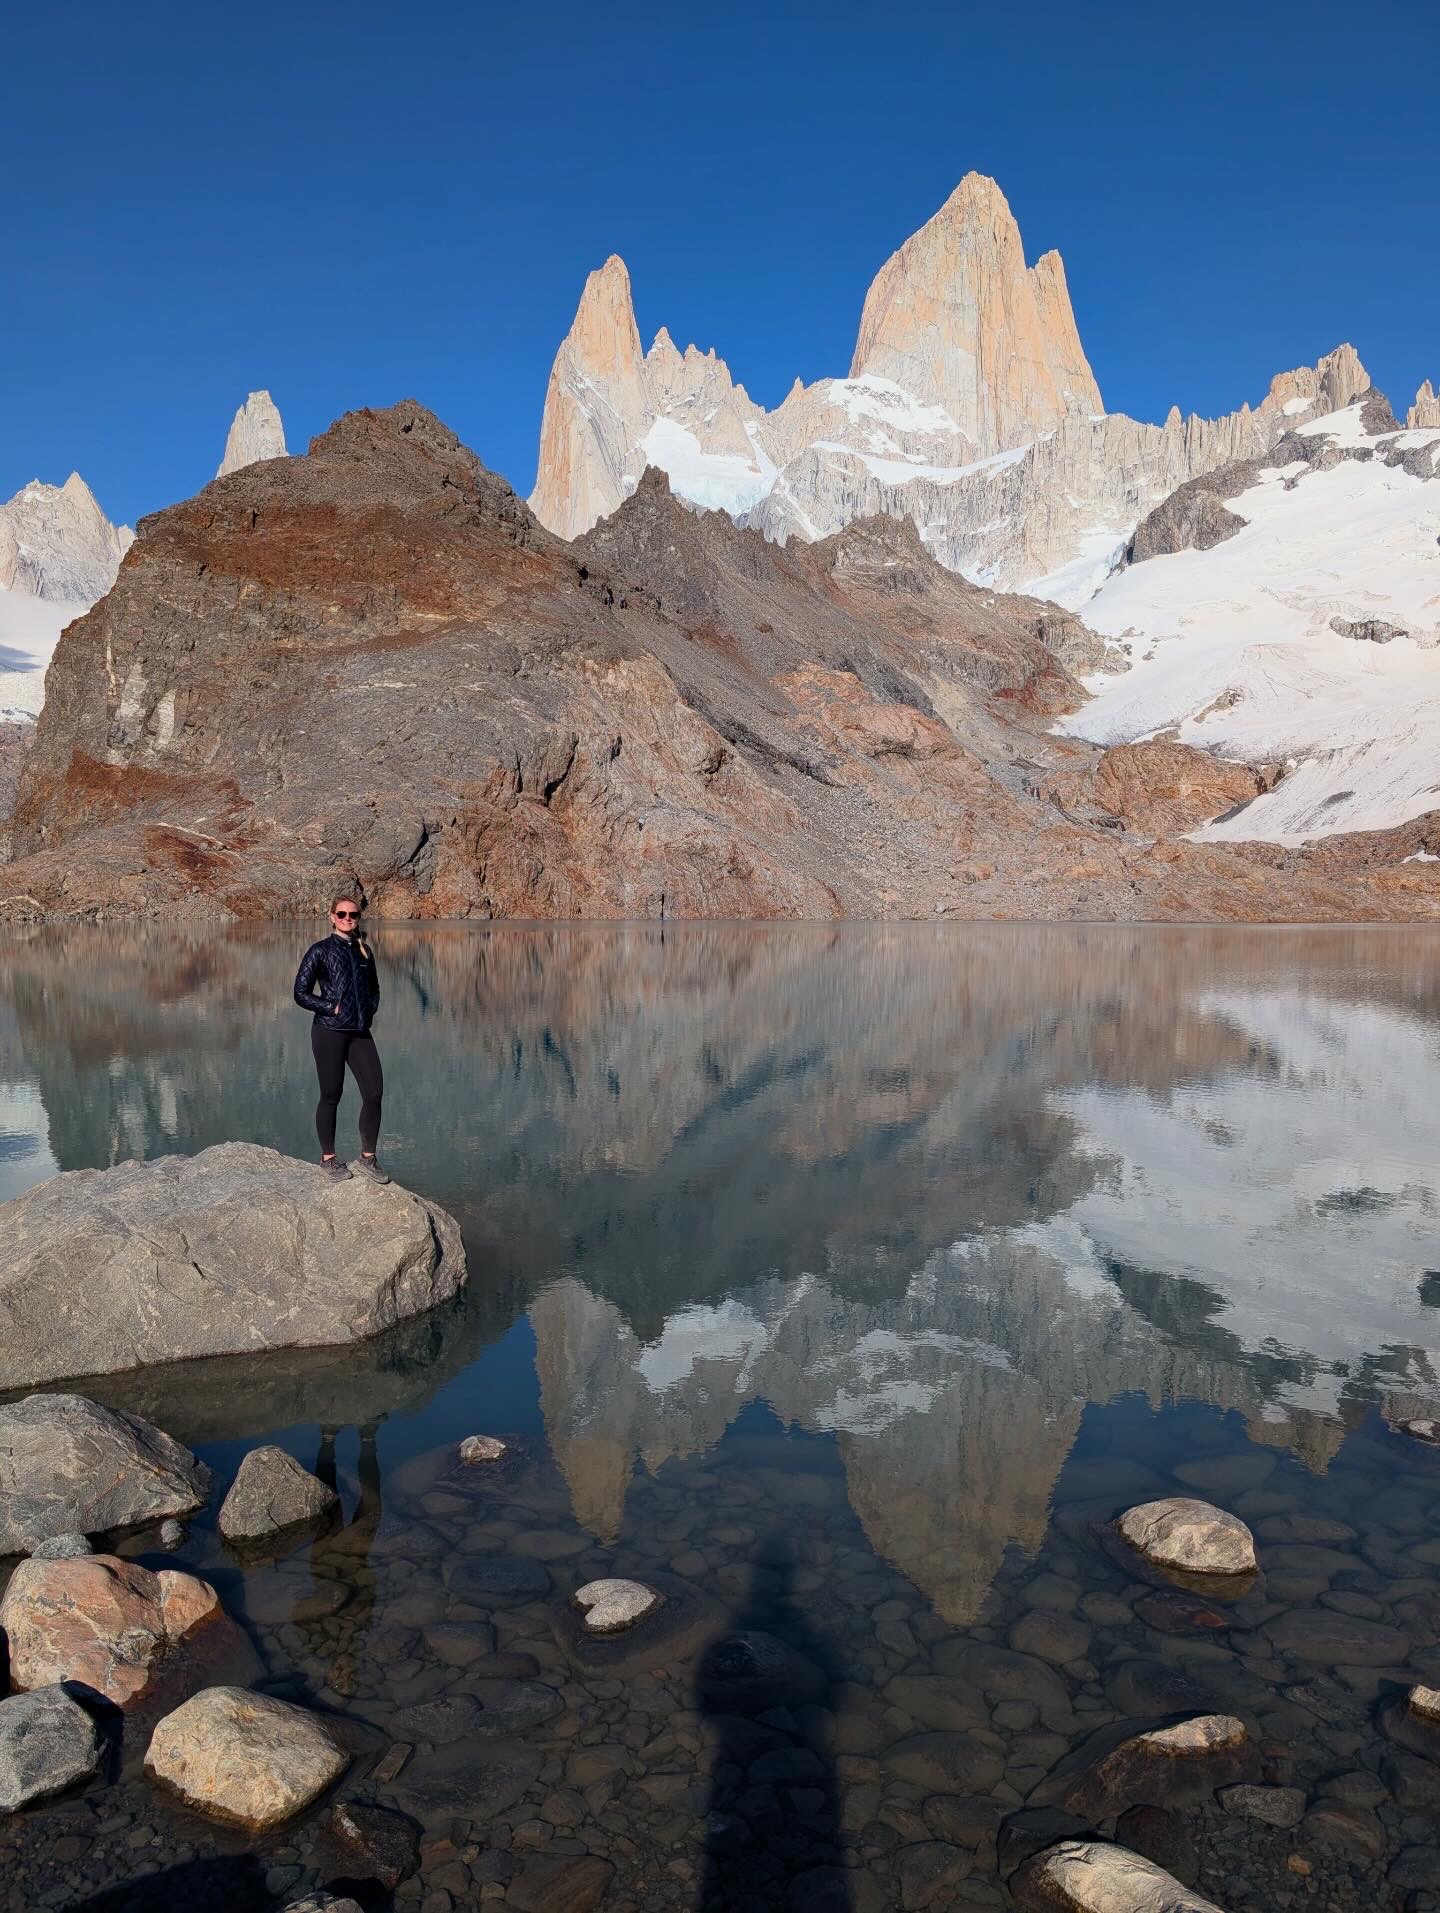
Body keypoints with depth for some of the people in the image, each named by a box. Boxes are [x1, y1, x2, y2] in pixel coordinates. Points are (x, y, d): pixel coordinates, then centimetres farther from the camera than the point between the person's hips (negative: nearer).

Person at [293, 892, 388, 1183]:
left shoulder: (364, 950, 12)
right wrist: (332, 1008, -10)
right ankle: (328, 1158, 18)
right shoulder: (320, 950, -3)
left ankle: (368, 1158, 9)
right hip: (329, 1032, -5)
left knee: (374, 1092, -3)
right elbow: (301, 993, -5)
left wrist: (370, 1009, 6)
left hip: (360, 1032, 5)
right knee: (331, 1095, 3)